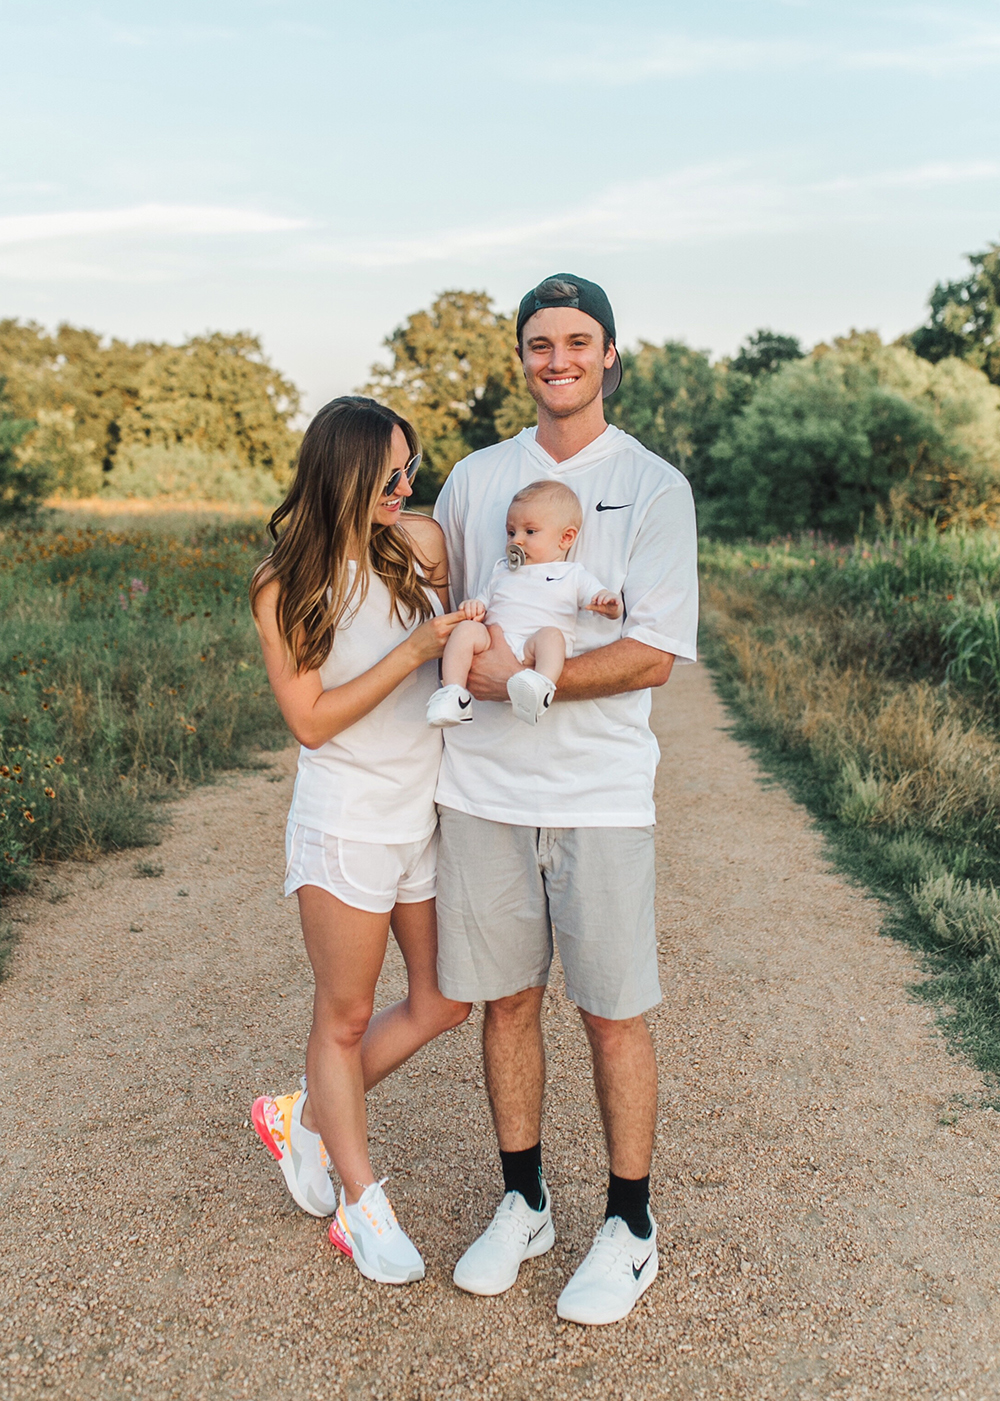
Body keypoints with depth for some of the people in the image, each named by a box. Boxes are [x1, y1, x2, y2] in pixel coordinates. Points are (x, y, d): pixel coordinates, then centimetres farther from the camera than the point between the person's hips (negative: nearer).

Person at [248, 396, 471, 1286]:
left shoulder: (421, 541, 0)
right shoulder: (286, 586, -11)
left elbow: (456, 655, 14)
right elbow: (311, 720, -14)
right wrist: (414, 652, -21)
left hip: (431, 808, 5)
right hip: (348, 820, -5)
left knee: (441, 1005, 12)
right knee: (346, 1016, 8)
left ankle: (305, 1118, 33)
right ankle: (362, 1203, 27)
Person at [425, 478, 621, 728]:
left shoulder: (573, 576, 20)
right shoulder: (501, 571, 32)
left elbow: (613, 610, 11)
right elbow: (483, 606, 32)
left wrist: (609, 604, -14)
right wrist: (474, 606, 7)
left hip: (532, 652, -3)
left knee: (551, 633, -33)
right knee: (467, 628, -24)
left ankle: (541, 687, -59)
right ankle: (453, 694, -32)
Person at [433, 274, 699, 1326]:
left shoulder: (653, 486, -2)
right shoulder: (474, 478, 10)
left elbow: (654, 652, -10)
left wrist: (518, 677, -13)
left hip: (599, 792, -3)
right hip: (482, 785, 3)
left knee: (613, 1013, 5)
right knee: (505, 1001, 11)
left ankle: (629, 1229, 24)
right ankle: (523, 1205, 31)